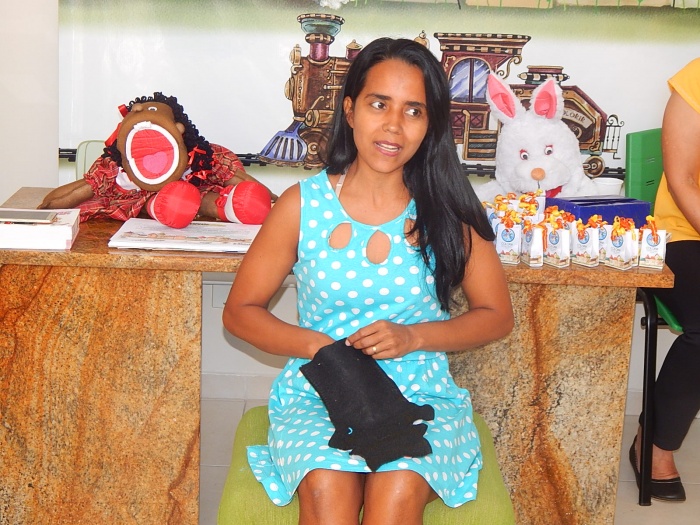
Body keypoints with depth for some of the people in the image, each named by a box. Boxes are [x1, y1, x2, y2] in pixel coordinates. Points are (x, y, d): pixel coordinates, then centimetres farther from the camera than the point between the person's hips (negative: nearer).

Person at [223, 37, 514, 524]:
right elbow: (240, 311, 6)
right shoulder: (302, 205, -1)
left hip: (420, 395, 0)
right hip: (316, 396, 0)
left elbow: (497, 315, 8)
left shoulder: (448, 211, 0)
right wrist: (316, 344, -12)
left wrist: (412, 337, -9)